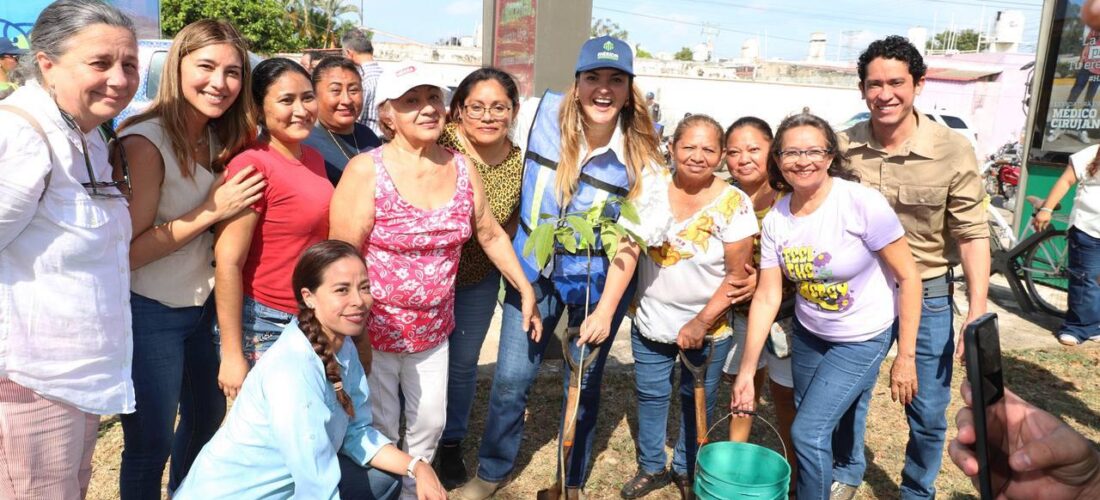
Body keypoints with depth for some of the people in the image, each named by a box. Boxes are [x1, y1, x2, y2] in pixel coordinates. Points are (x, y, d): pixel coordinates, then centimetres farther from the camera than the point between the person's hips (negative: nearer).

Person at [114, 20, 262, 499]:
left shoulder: (218, 139, 4)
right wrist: (212, 211, -21)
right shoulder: (146, 141, -20)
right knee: (150, 445, 5)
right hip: (150, 315, -8)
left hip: (203, 305, 8)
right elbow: (126, 251, -20)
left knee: (208, 416, 23)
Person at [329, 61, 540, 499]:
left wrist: (526, 289, 11)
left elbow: (491, 234, 12)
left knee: (430, 424, 16)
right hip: (376, 329, -4)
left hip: (434, 329, 5)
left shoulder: (462, 168, -1)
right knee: (380, 433, 6)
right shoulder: (366, 170, -15)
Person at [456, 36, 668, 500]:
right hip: (534, 271, 1)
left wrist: (605, 311, -16)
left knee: (583, 386, 12)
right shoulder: (548, 113, -13)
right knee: (510, 382, 3)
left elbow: (630, 242, -12)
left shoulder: (640, 158, -15)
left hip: (597, 282, -1)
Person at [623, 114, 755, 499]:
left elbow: (738, 274, -13)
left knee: (697, 401, 14)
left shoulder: (733, 203, -14)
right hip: (651, 322, 2)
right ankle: (651, 467, 35)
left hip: (708, 329, -2)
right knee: (651, 395, 14)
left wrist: (701, 323, -18)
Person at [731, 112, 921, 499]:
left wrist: (906, 357, -17)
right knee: (825, 419, 20)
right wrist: (746, 371, -8)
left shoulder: (863, 204, -24)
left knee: (808, 431, -9)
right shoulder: (775, 219, -10)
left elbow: (908, 278, -18)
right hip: (808, 334, 5)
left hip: (864, 338, -5)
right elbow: (766, 297, -7)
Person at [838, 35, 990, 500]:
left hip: (927, 295, -1)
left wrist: (977, 314, -13)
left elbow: (972, 234, -9)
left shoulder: (953, 150, -14)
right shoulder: (843, 146, -8)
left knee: (929, 412, 9)